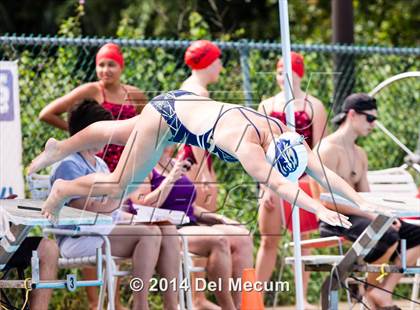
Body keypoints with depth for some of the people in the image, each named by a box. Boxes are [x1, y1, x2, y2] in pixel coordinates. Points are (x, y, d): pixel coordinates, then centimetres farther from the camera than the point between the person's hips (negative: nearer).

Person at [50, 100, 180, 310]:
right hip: (78, 238, -9)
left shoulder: (100, 164, 21)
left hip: (108, 228, 9)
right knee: (149, 233, -28)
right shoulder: (69, 166, -7)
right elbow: (86, 210, -17)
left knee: (168, 230, -11)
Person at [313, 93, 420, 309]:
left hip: (356, 216, 10)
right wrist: (371, 215, -21)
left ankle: (384, 292, -10)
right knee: (389, 237, -33)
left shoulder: (360, 154, 18)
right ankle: (372, 290, -10)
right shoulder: (328, 149, -11)